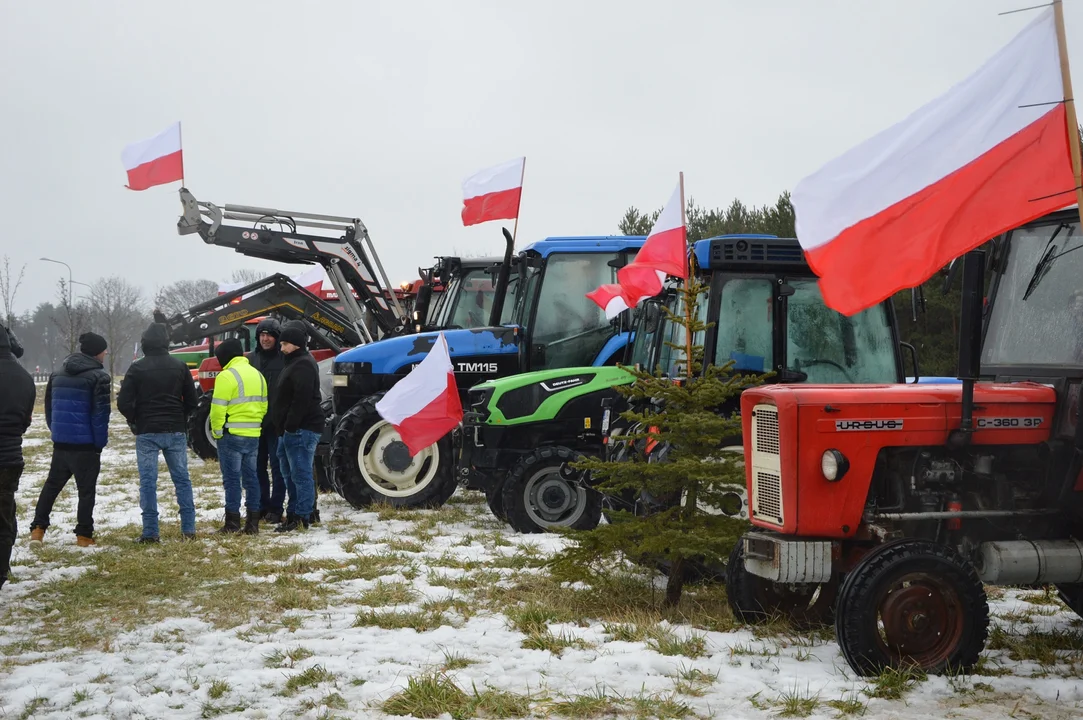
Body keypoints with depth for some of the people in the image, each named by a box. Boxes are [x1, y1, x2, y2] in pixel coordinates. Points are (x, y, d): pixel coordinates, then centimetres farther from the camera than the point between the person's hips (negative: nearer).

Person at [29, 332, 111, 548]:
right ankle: (84, 535, 3)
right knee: (86, 489, 2)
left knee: (52, 484, 17)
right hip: (85, 444, -6)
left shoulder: (57, 375, 12)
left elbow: (49, 406, 15)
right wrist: (101, 442, -7)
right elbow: (101, 413, -14)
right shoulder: (99, 376, -10)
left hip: (60, 441, 6)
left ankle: (37, 528, 12)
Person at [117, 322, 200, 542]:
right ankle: (189, 529, 8)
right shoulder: (180, 366, 2)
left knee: (148, 481, 1)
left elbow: (123, 402, -9)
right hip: (176, 431, 2)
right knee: (182, 478, 9)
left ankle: (150, 532, -1)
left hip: (147, 433, -2)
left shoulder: (137, 368, -7)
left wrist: (134, 421, 8)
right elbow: (192, 401, 5)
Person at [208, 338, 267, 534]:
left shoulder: (227, 376, -13)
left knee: (232, 478, -1)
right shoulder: (257, 375, 13)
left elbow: (218, 409, -16)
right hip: (253, 435, 7)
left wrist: (216, 431, -6)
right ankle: (253, 522, 11)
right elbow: (264, 406, 14)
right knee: (251, 476, 11)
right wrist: (254, 423, 15)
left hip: (232, 435, -7)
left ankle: (233, 522, 0)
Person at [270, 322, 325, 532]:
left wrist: (290, 426, -22)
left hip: (301, 430, -11)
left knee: (300, 475, -8)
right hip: (291, 430, 11)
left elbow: (302, 399, -23)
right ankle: (293, 514, 23)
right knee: (289, 474, 16)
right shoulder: (294, 363, 20)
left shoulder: (303, 365, -15)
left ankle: (302, 517, -5)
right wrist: (283, 427, 21)